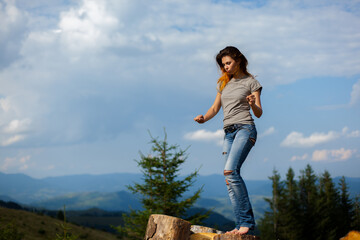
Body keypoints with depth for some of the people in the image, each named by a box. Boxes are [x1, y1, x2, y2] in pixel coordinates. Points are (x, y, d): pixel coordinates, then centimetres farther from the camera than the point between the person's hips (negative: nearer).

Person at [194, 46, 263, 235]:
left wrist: (253, 104, -21)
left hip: (245, 129, -6)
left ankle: (247, 220, -22)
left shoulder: (250, 82, 5)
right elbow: (215, 108, 19)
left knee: (231, 171, -25)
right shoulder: (224, 83, 21)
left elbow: (259, 113, 2)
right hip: (228, 132, 6)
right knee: (230, 179, -3)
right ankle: (241, 224, -3)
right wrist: (204, 118, -2)